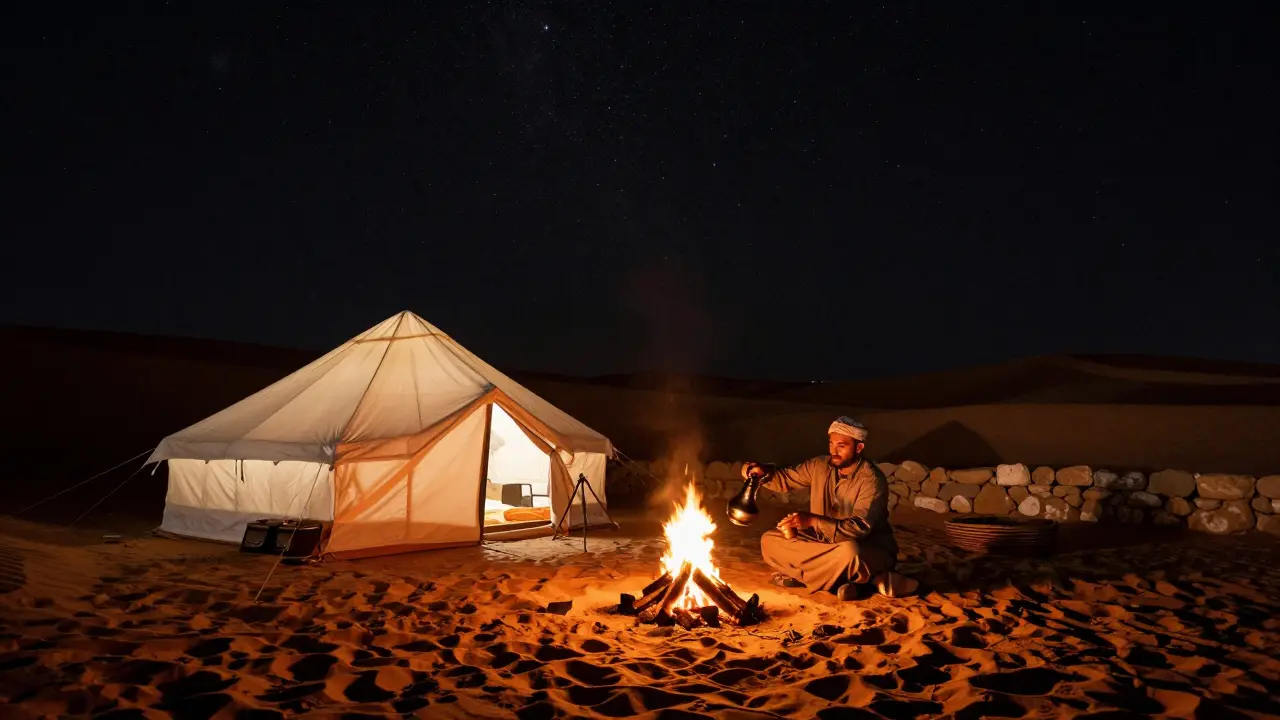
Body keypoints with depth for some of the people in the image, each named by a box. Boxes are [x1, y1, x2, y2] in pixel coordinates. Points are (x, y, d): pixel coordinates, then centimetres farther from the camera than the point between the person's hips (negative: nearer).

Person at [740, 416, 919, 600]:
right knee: (770, 541, -10)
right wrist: (763, 472, -14)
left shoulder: (872, 480, -21)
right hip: (826, 543, 7)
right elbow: (785, 479, 9)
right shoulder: (819, 466, -3)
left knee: (849, 552, -42)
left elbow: (859, 528, -30)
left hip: (870, 552, -7)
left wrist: (813, 521, -39)